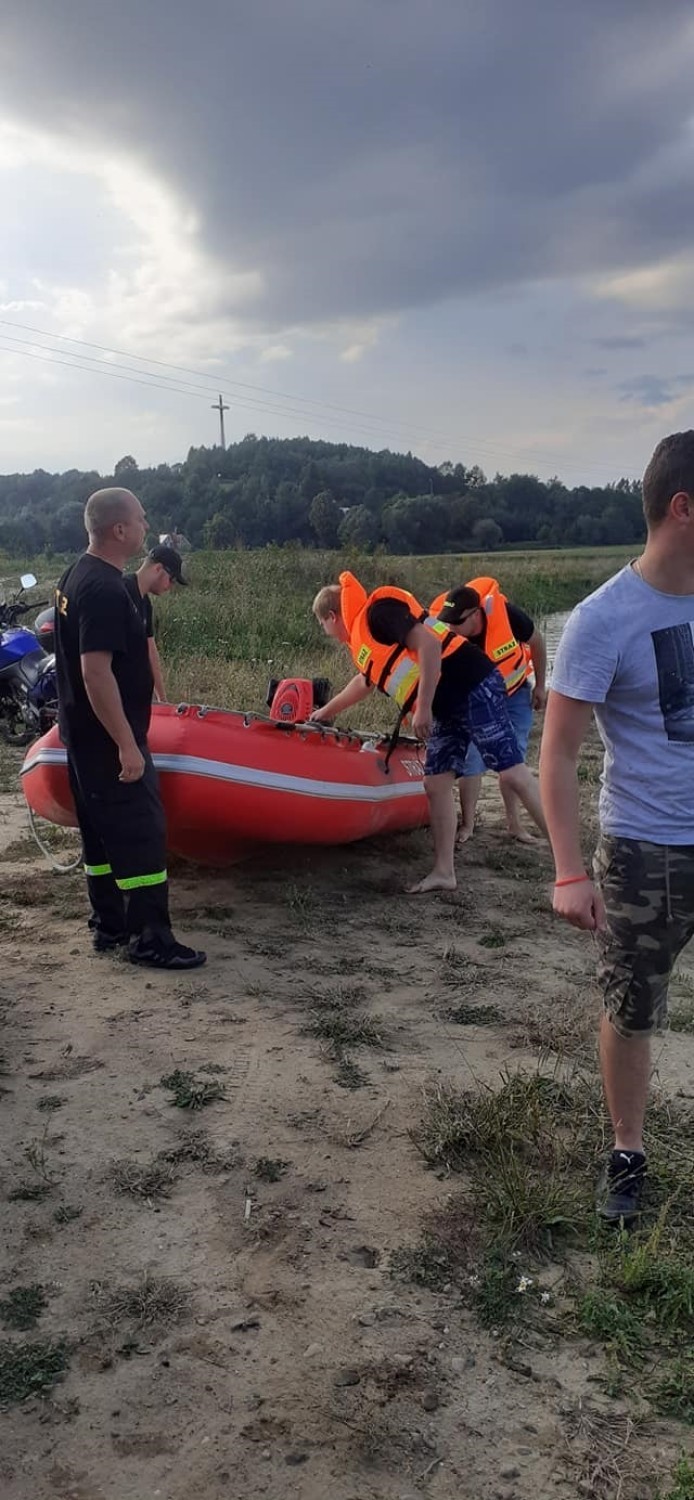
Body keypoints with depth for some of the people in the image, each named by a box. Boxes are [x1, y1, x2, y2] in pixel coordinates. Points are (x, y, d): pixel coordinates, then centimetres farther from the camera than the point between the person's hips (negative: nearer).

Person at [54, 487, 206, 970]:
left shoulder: (77, 576, 10)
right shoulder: (105, 589, -22)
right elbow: (96, 673, -27)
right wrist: (127, 745, -24)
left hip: (83, 734, 10)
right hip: (109, 738, -10)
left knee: (102, 830, 16)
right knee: (142, 832, -4)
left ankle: (109, 926, 26)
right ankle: (150, 938, 3)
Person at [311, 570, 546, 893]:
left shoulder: (377, 612, -8)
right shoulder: (362, 638, 22)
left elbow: (428, 645, -20)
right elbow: (364, 683, 41)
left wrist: (423, 708, -20)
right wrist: (323, 713, 52)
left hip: (475, 688, -10)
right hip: (447, 708, 10)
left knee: (512, 773, -12)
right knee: (435, 785, 5)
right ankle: (444, 872, 10)